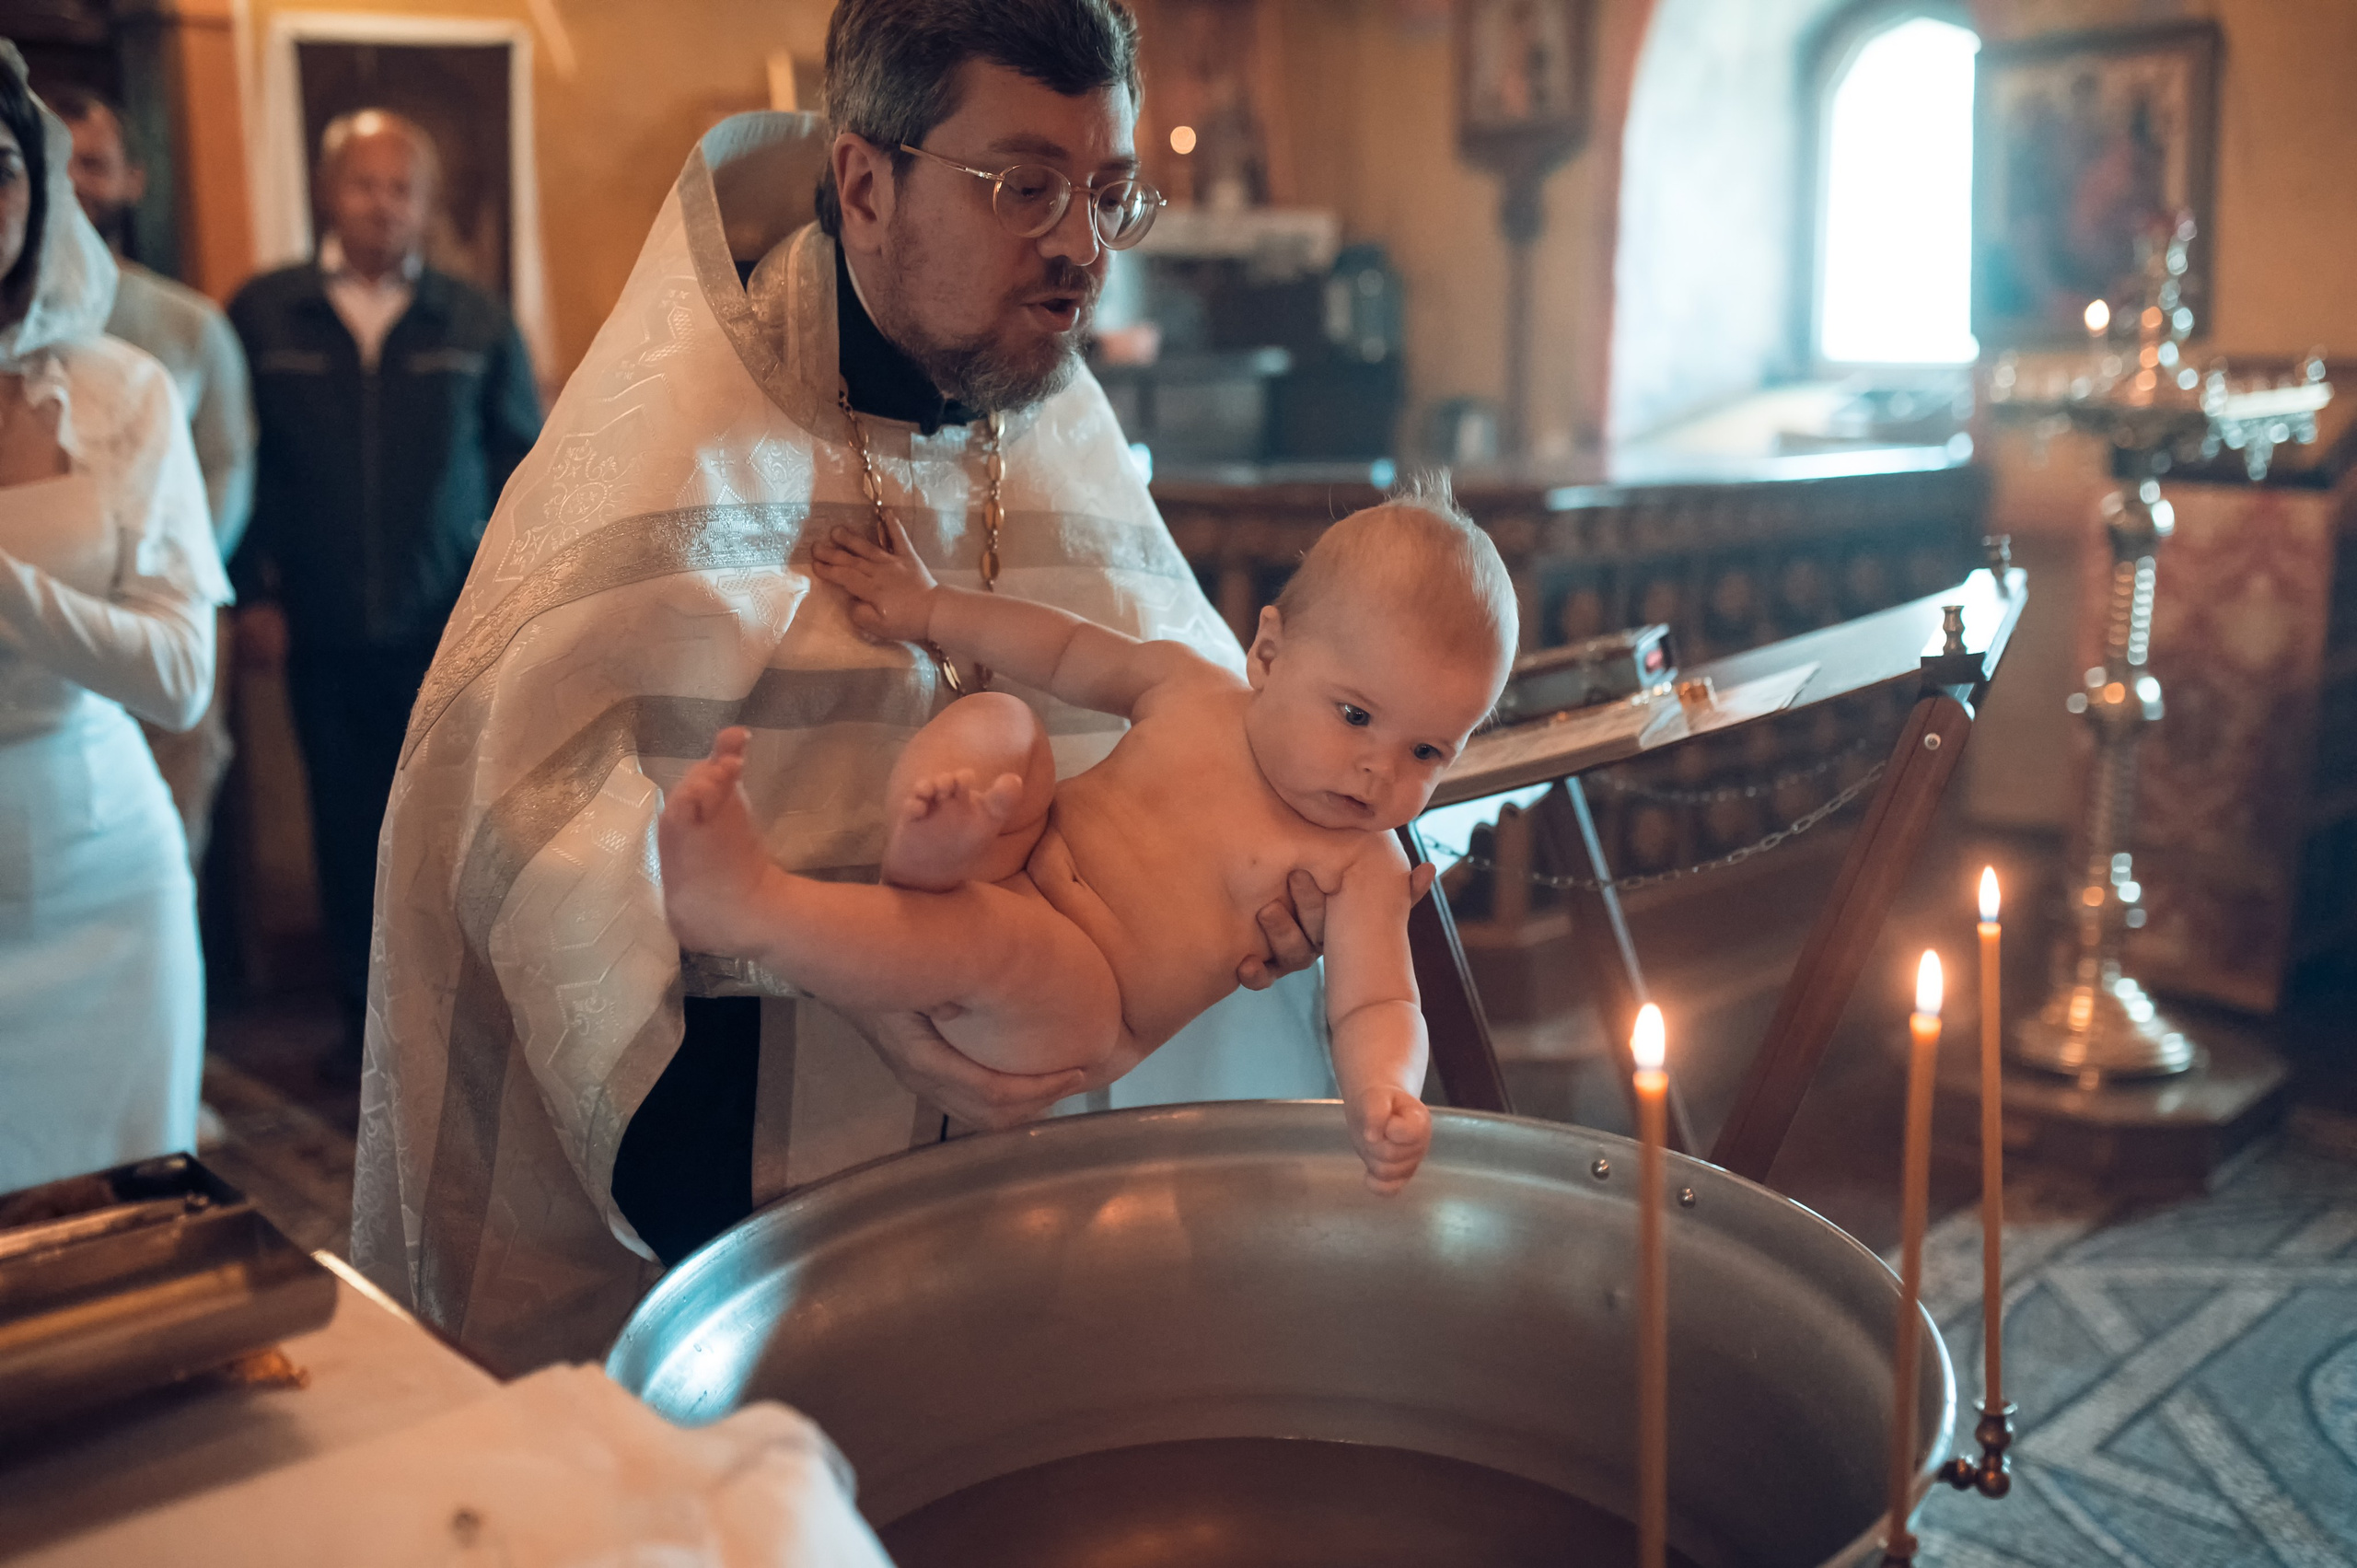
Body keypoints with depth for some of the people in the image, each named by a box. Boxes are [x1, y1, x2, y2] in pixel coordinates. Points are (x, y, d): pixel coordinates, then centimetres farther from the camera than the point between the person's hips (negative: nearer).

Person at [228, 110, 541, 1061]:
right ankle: (365, 1013, 22)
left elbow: (524, 459, 10)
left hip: (451, 627, -1)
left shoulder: (477, 323, 5)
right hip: (322, 629, 1)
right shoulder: (263, 314, 4)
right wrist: (251, 592, 2)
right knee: (347, 829, 9)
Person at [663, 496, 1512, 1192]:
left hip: (1069, 1016, -5)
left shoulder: (1362, 865, -5)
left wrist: (1384, 1095, -36)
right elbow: (1067, 650, 20)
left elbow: (1375, 1006, -14)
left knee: (990, 935, -39)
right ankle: (928, 858, -40)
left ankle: (741, 905, -41)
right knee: (992, 722, -14)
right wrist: (932, 609, 17)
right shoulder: (1188, 684, 5)